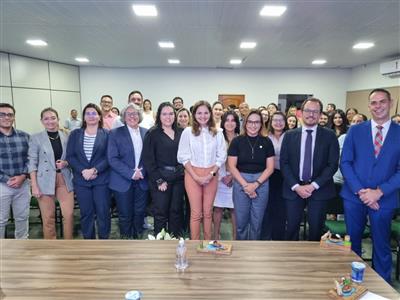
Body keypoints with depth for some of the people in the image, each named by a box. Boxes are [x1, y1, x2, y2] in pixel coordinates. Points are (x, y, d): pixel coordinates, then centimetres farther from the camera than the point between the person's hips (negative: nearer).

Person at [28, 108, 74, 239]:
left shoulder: (66, 137, 6)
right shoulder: (36, 138, -1)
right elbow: (32, 163, -3)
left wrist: (66, 163, -10)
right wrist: (34, 185, -9)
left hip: (64, 180, 2)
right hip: (45, 182, -2)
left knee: (69, 215, 1)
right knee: (48, 218, 6)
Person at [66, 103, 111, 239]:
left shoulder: (107, 134, 1)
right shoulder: (75, 134, 9)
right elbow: (70, 156, 2)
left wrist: (94, 170, -17)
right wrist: (83, 171, -12)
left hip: (101, 179, -2)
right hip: (81, 180, 2)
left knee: (103, 212, 3)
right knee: (86, 213, 10)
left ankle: (104, 240, 21)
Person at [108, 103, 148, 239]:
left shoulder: (146, 133, 6)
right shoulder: (115, 133, -3)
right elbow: (112, 159, -9)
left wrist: (142, 171, -9)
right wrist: (131, 173, -16)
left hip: (142, 181, 3)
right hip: (123, 181, -2)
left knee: (140, 212, 11)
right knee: (125, 215, 6)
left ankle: (138, 238, 30)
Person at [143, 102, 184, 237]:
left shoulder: (181, 132, 7)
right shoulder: (152, 134, -4)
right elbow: (148, 160, -7)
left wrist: (184, 172, 1)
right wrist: (158, 180, -12)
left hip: (179, 178, 4)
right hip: (161, 178, -3)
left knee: (176, 211, 11)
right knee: (160, 212, 4)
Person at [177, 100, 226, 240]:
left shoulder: (218, 133, 3)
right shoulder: (188, 132, -2)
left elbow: (221, 156, 4)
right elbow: (184, 157, -4)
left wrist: (211, 174, -8)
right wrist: (196, 177, -10)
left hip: (211, 176, 2)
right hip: (192, 175, -2)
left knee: (208, 212, 9)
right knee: (196, 213, 1)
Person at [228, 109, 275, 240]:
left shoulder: (266, 142, 3)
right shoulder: (237, 141, 0)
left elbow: (270, 167, 2)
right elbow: (232, 166, -3)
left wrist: (256, 184, -9)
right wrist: (245, 185, -11)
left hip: (261, 183, 1)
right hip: (240, 182, -1)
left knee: (257, 222, 9)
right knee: (241, 221, 6)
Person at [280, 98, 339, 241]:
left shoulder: (329, 135, 1)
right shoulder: (289, 135, 5)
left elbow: (333, 164, -3)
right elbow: (283, 163, 1)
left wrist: (313, 185, -11)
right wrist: (296, 186, -10)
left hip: (319, 190, 0)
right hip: (293, 189, 1)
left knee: (316, 229, 7)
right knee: (292, 228, 5)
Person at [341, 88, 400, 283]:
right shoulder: (355, 131, 2)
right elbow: (345, 163, -2)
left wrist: (379, 192, -14)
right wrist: (360, 191, -12)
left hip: (384, 199, -1)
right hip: (354, 196, 1)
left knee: (381, 246, 12)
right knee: (352, 242, 14)